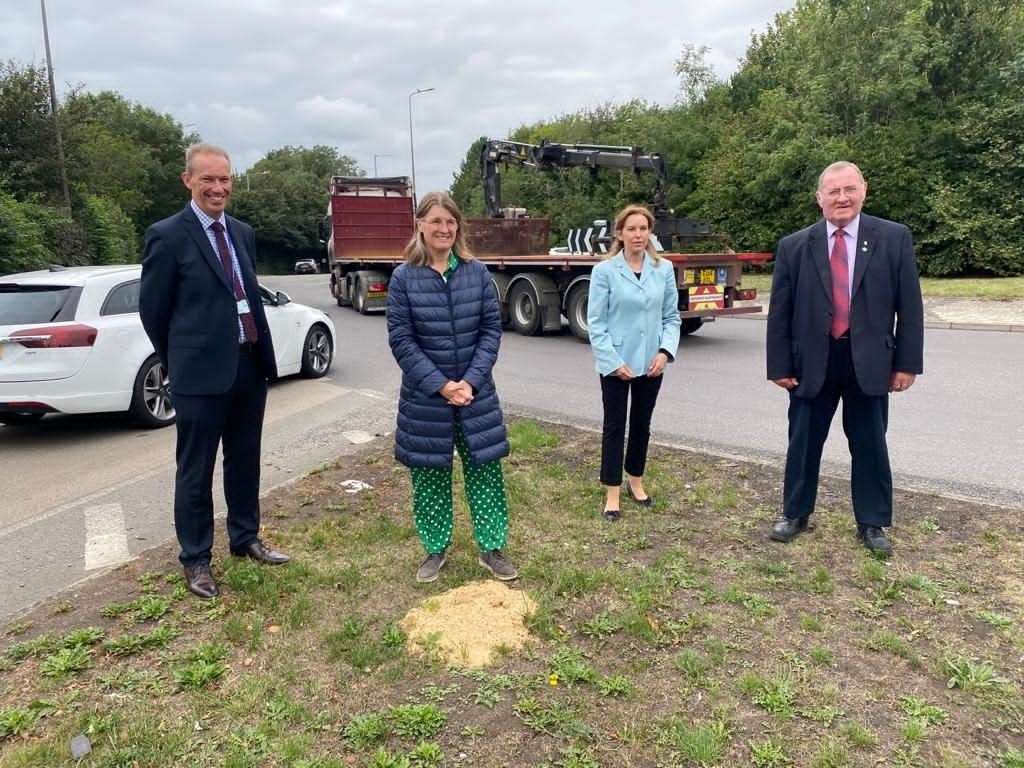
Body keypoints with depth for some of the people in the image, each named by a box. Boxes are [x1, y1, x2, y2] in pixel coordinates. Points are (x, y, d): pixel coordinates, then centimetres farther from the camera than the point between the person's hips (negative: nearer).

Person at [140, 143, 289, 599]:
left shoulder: (243, 233, 10)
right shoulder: (167, 235, -9)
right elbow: (152, 309, -4)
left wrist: (260, 352, 13)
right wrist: (180, 363, 4)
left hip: (249, 365, 6)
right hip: (201, 372, -6)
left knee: (244, 461, 17)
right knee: (196, 471, 7)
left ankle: (245, 539, 34)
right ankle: (195, 560, 21)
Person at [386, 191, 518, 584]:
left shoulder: (477, 272, -1)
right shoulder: (404, 278, -5)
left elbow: (491, 329, -1)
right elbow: (401, 340, -8)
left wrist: (471, 380, -12)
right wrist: (440, 385, -15)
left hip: (476, 393, 1)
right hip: (425, 397, -1)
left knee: (485, 472, 7)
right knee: (429, 475, 9)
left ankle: (492, 549, 23)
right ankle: (435, 550, 28)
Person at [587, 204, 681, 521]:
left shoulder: (664, 269, 2)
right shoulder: (604, 271, -7)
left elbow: (672, 316, 6)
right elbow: (596, 322, -7)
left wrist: (665, 351, -8)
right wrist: (613, 361, -14)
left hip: (651, 363, 3)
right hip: (616, 364, -3)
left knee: (642, 424, 16)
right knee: (614, 427, 5)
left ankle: (636, 482, 34)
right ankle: (612, 495, 14)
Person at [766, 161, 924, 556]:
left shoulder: (894, 238, -1)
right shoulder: (794, 246, -1)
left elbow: (909, 306, 0)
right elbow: (779, 312, 0)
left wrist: (907, 362, -3)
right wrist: (779, 365, -2)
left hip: (869, 361, 0)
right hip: (811, 362, 0)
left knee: (870, 446, 10)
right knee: (803, 443, 11)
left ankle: (872, 523, 26)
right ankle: (795, 514, 29)